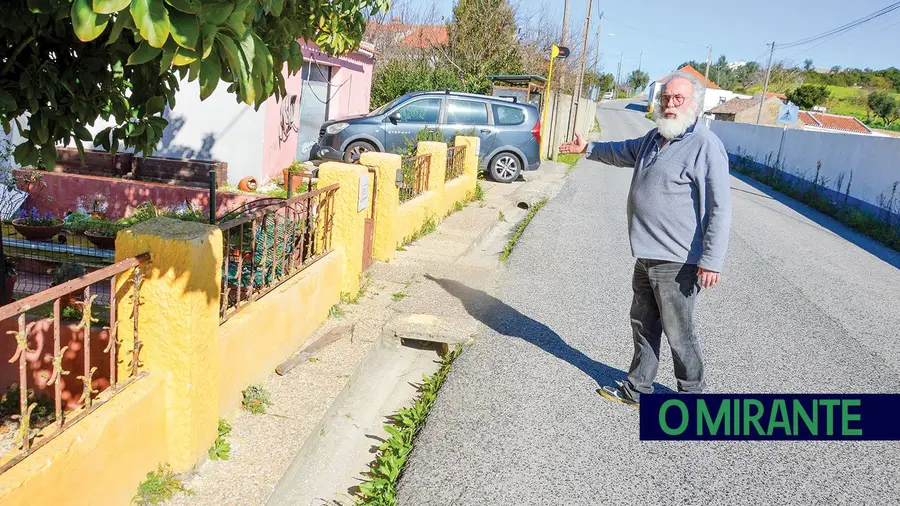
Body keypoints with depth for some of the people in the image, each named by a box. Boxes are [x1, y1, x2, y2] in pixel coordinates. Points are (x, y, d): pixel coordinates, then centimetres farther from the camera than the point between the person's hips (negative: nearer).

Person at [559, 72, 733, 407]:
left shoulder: (706, 146, -16)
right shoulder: (655, 137, 11)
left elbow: (720, 207, -20)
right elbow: (624, 152, 34)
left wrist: (712, 261, -24)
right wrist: (588, 149, 41)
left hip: (677, 263, -9)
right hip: (646, 256, 9)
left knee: (678, 332, 3)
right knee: (643, 324, 18)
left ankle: (692, 394, 22)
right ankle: (638, 388, 33)